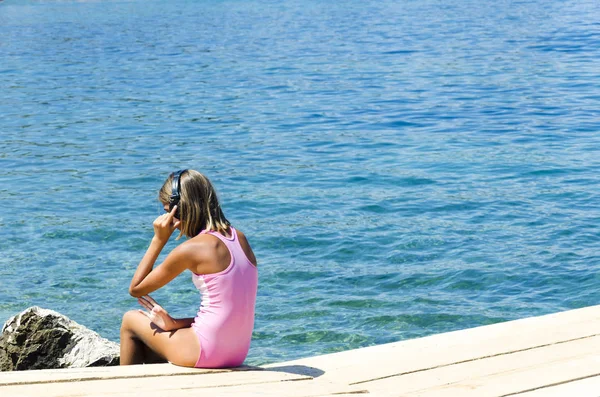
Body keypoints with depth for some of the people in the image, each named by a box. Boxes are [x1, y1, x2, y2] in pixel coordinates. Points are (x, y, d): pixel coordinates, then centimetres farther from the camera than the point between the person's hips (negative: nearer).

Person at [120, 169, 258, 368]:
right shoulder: (239, 238, 6)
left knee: (130, 320, 16)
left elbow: (136, 288, -3)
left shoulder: (191, 249, -15)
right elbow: (223, 306, 10)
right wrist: (176, 323, 4)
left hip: (209, 353, -8)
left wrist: (158, 240, -1)